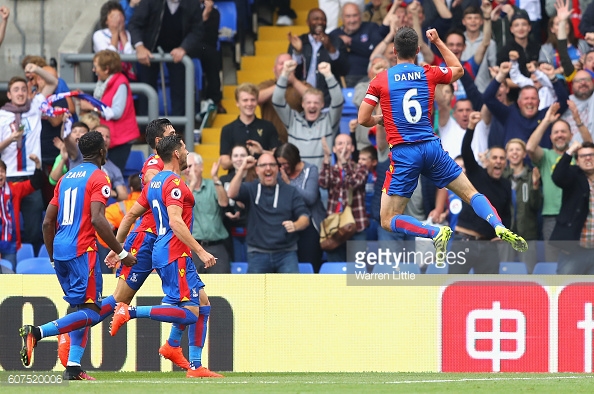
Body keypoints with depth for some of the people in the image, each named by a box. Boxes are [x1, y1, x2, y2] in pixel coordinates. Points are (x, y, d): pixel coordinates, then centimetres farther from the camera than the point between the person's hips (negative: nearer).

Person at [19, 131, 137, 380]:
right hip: (82, 250, -8)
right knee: (90, 312, -7)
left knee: (81, 308, 16)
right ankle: (37, 332, -24)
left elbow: (48, 222, 18)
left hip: (60, 250, 8)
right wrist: (122, 253, -14)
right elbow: (97, 220, -18)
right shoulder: (98, 178, -5)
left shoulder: (66, 178, 18)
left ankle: (73, 368, 6)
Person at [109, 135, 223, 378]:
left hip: (162, 253, 10)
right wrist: (200, 251, -23)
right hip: (175, 255, -10)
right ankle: (131, 312, -16)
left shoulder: (154, 183, 15)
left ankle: (195, 367, 7)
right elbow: (175, 222, -24)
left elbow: (130, 215, 18)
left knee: (202, 304, 10)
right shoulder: (174, 183, -13)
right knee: (189, 313, -13)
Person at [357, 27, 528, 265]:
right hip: (431, 147, 3)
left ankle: (436, 234, -22)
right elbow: (458, 69, 28)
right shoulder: (429, 74, 7)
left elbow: (363, 119, -2)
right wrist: (438, 42, 33)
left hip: (403, 153, -3)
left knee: (388, 222, 1)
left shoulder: (381, 80, -1)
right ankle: (499, 227, -14)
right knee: (471, 193, 13)